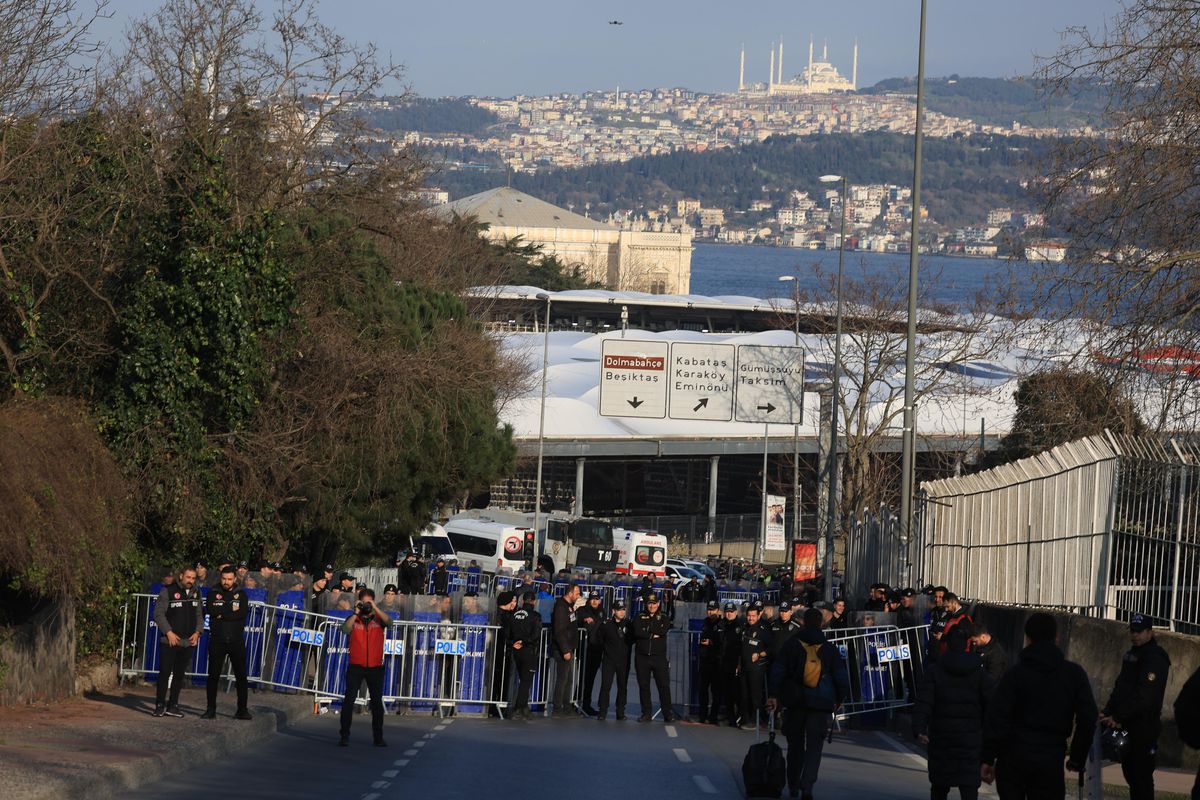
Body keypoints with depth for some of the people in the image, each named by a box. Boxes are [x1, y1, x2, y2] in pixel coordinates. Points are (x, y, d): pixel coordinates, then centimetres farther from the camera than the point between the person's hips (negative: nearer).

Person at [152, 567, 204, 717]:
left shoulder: (196, 593, 10)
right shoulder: (168, 591, -6)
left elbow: (200, 615, 16)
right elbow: (159, 613, -7)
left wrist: (197, 632, 1)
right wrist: (169, 632, -14)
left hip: (188, 642, 5)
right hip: (169, 641, -5)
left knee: (180, 674, 7)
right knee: (165, 672, -5)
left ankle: (173, 705, 14)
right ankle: (160, 705, 1)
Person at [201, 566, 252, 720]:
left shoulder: (241, 594, 4)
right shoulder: (213, 592, 4)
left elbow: (242, 613, -12)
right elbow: (210, 609, -13)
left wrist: (222, 614, -15)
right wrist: (230, 609, -14)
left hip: (236, 641, 0)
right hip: (217, 641, 0)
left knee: (241, 676, 2)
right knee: (213, 675, 2)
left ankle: (242, 710, 9)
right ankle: (211, 709, 9)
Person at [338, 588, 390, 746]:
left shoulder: (378, 619, 5)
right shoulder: (353, 619, 4)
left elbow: (389, 622, -14)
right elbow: (345, 629, -14)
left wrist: (375, 608, -19)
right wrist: (356, 613, -18)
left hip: (375, 667, 1)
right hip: (356, 666, -1)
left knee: (377, 702, 8)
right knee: (349, 700, -6)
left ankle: (378, 737, 16)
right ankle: (344, 736, -3)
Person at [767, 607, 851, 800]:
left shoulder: (792, 645, 2)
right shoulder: (829, 649, 3)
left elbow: (778, 671, -3)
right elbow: (841, 676, 5)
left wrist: (773, 695, -2)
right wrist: (839, 700, 16)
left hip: (795, 704, 1)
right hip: (821, 704, -1)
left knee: (795, 745, 15)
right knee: (814, 747, -1)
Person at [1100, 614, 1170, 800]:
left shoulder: (1155, 658, -13)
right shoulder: (1131, 655, 17)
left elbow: (1144, 696, -21)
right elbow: (1120, 688, 19)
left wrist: (1118, 717, -21)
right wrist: (1108, 712, 4)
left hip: (1144, 726, -10)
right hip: (1128, 725, 10)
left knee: (1141, 775, -10)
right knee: (1129, 770, 14)